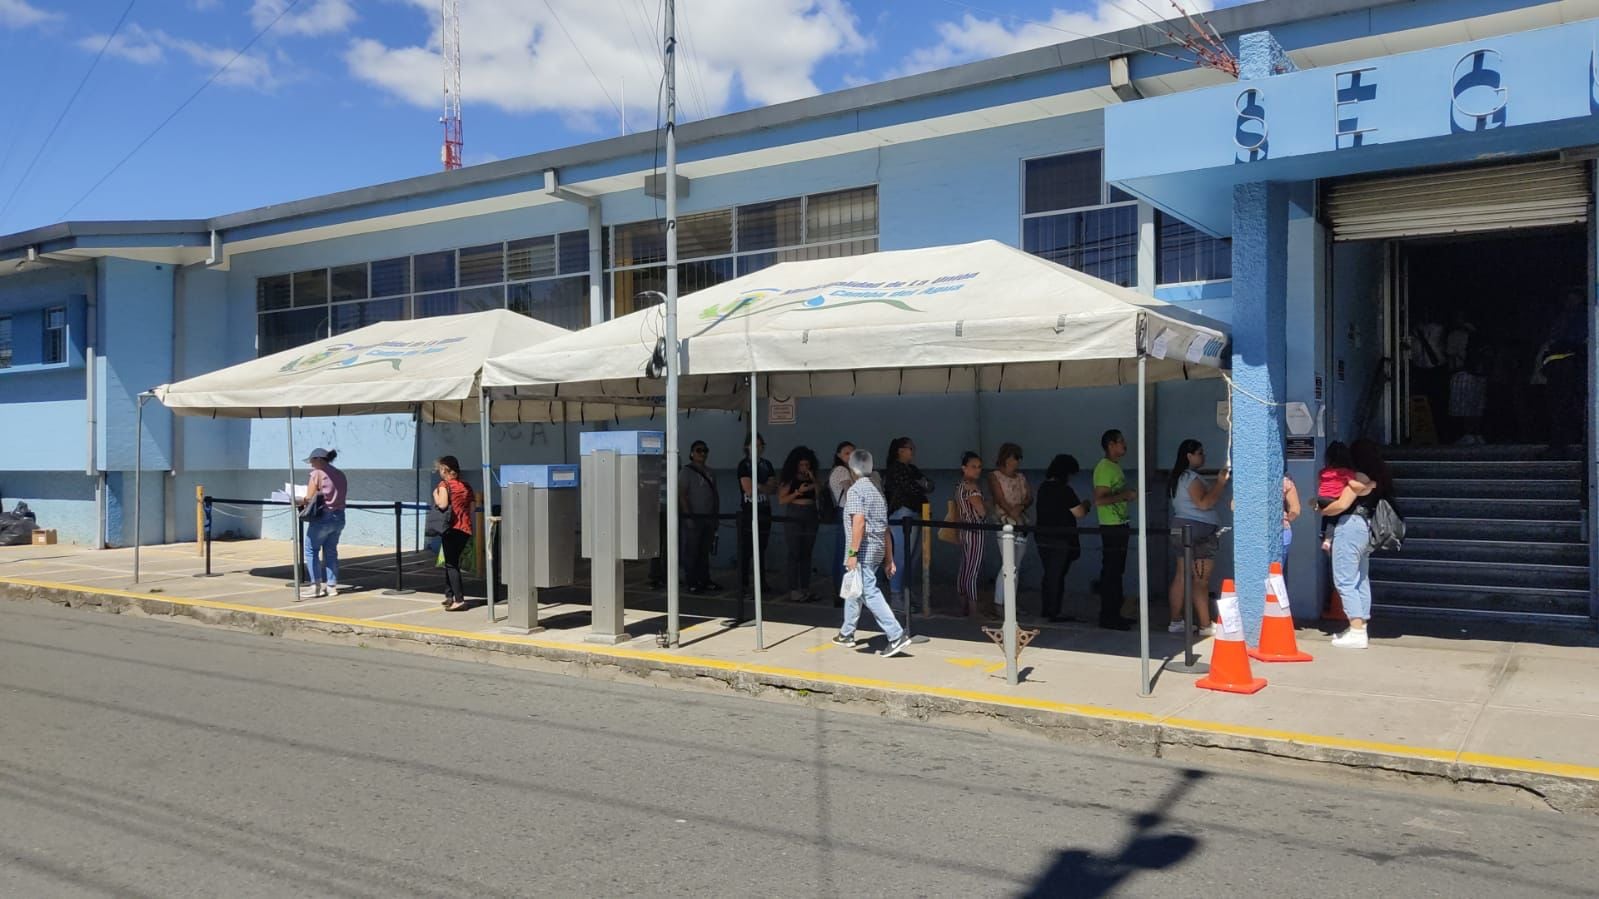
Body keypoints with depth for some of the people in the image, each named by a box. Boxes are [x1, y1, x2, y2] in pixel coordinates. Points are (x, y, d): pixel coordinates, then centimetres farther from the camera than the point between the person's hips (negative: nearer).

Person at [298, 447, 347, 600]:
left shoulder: (317, 474, -9)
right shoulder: (340, 475, 11)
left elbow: (309, 499, -12)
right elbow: (339, 497, 12)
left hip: (322, 517, -7)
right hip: (339, 517, 7)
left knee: (311, 551, 3)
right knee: (331, 552, 14)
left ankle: (317, 586, 1)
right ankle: (331, 585, 14)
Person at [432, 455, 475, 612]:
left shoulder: (444, 484, -5)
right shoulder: (465, 486, 13)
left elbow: (442, 504, -19)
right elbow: (471, 509, 11)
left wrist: (435, 494, -2)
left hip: (452, 528, -6)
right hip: (466, 529, 6)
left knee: (451, 564, -5)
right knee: (452, 562, 18)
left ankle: (459, 600, -14)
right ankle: (449, 596, 21)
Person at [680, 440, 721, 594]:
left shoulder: (710, 472, 16)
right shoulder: (687, 471, -5)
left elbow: (715, 494, 19)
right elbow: (682, 494, -10)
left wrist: (716, 515, 13)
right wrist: (688, 516, -16)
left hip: (709, 517, 6)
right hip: (694, 517, -6)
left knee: (705, 551, 10)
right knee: (693, 552, -3)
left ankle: (705, 581, 16)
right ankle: (693, 584, 0)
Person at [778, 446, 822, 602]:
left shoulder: (812, 478, 8)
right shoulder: (789, 479, -4)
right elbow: (781, 500, -7)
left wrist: (814, 481, -9)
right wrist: (798, 492, -16)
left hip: (811, 516, 5)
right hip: (794, 516, -4)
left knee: (807, 554, 7)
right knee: (794, 554, -5)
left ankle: (805, 589, 11)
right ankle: (794, 591, -4)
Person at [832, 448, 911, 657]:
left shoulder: (855, 491, -10)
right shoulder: (877, 491, 16)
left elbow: (858, 522, -23)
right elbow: (886, 529, 15)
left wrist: (852, 553, -23)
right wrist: (889, 558, 17)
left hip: (864, 551, -9)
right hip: (878, 550, 9)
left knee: (871, 594, -11)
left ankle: (897, 636, -18)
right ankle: (847, 633, 33)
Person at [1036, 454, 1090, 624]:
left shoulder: (1043, 487, 8)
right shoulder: (1064, 490, -18)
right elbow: (1079, 513, -16)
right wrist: (1085, 505, 5)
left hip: (1043, 538, 8)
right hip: (1060, 540, -7)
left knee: (1049, 574, 16)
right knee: (1057, 576, 0)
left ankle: (1047, 609, 24)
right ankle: (1054, 613, 4)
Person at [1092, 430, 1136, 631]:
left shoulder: (1115, 466, 16)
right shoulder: (1104, 468, -14)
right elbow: (1099, 499, -22)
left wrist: (1130, 495, 11)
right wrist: (1125, 495, -18)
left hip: (1120, 525, 10)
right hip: (1111, 526, -10)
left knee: (1116, 572, 13)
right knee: (1110, 572, -6)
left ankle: (1113, 614, 20)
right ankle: (1108, 617, -2)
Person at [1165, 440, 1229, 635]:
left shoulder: (1178, 477, 16)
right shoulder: (1191, 477, -14)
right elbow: (1204, 503, -23)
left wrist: (1219, 482, 15)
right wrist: (1221, 482, -19)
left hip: (1182, 528, 10)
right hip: (1197, 530, -10)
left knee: (1181, 577, 10)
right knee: (1201, 581, -8)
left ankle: (1176, 622, 12)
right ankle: (1205, 626, -6)